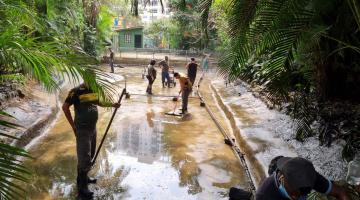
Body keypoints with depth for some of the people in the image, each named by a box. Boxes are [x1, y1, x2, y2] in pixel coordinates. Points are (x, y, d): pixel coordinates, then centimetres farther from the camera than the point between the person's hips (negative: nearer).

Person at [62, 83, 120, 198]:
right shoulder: (77, 91, -16)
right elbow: (65, 107, -12)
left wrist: (112, 105, 15)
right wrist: (73, 126, -11)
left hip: (93, 128, 7)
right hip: (82, 130, -7)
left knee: (90, 155, 19)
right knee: (85, 158, -4)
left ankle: (83, 178, 38)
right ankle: (82, 188, 8)